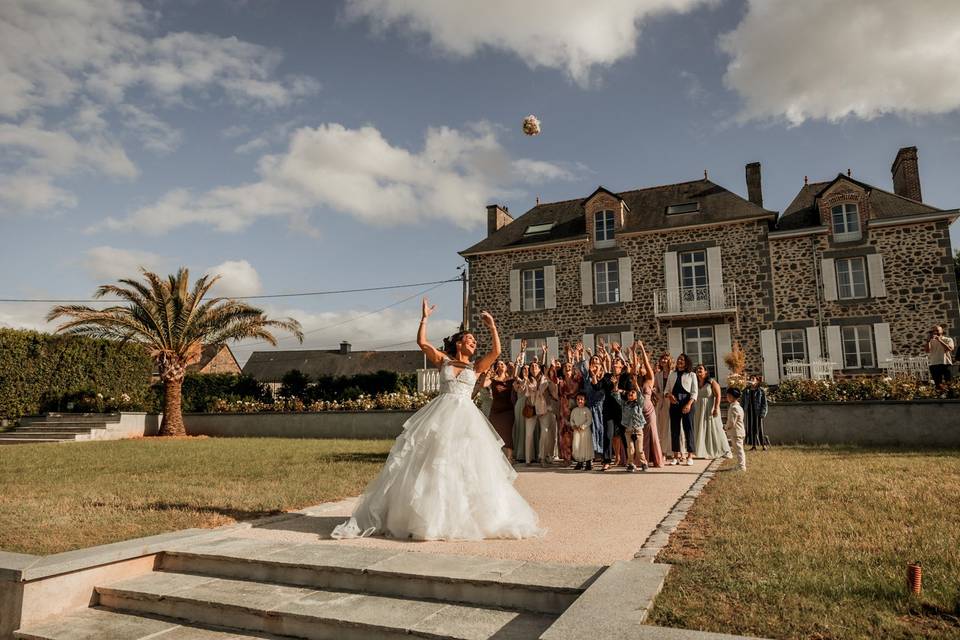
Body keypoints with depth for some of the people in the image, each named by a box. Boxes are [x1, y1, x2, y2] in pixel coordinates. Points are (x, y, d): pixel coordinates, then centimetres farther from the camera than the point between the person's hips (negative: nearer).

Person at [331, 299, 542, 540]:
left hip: (465, 418, 1)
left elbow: (496, 351, -2)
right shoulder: (443, 360, 10)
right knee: (431, 465, 1)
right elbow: (422, 342, 2)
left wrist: (492, 326, -4)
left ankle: (466, 517, 15)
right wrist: (424, 317, 0)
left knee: (467, 467, 0)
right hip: (440, 416, 0)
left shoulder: (476, 366, 11)